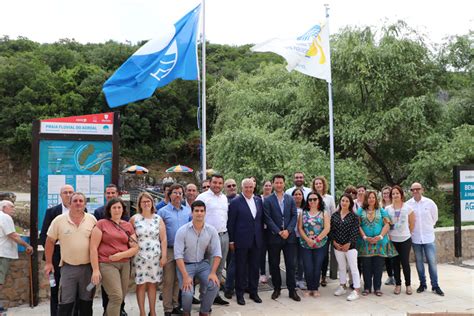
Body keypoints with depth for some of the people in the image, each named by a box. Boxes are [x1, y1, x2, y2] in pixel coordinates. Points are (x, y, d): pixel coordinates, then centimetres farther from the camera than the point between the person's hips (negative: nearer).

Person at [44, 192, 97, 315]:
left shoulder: (92, 219, -2)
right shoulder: (59, 220, -4)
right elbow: (50, 241, 4)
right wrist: (48, 263, 3)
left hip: (88, 266, 1)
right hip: (68, 267, -1)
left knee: (86, 302, 13)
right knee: (65, 303, 4)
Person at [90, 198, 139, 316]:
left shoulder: (128, 225, 11)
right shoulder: (101, 223, -1)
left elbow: (135, 248, 8)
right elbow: (93, 247, -4)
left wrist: (121, 255, -10)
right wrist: (95, 269, -10)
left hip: (124, 264, 5)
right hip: (107, 264, -4)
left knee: (121, 298, 6)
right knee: (116, 296, -14)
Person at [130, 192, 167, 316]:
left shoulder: (158, 219, 4)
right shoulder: (134, 219, 0)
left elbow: (163, 239, 2)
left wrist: (164, 256, -3)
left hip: (155, 257, 1)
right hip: (140, 257, -1)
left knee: (152, 284, 8)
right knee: (141, 284, 2)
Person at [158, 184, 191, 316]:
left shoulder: (188, 211, 7)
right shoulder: (163, 211, -3)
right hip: (169, 250, -3)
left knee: (179, 279, 12)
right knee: (168, 280, 1)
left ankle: (176, 305, 24)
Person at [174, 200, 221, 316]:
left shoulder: (211, 230, -7)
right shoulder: (182, 231, -15)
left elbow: (216, 253, -5)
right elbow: (178, 255, -17)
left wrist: (213, 272, -16)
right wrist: (185, 276, -24)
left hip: (202, 263, 3)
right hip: (185, 264, -2)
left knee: (214, 285, -21)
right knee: (187, 293, -21)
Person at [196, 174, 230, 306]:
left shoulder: (224, 198, 13)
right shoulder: (202, 197, -7)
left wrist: (225, 229, 16)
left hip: (224, 235, 7)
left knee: (219, 267, 13)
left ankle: (215, 294, 24)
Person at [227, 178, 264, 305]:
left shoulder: (258, 200, 7)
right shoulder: (235, 202, -7)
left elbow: (261, 219, 12)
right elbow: (231, 223, -7)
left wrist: (261, 237, 8)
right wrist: (231, 241, -7)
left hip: (256, 241, 4)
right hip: (241, 241, -4)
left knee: (254, 267, 12)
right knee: (241, 268, 6)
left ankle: (253, 292, 25)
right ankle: (239, 294, 17)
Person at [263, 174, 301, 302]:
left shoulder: (290, 199, 9)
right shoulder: (268, 200, 0)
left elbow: (294, 216, 4)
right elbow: (268, 219, -6)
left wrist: (288, 230, -9)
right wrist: (279, 232, -12)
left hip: (289, 236, 2)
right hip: (274, 237, -1)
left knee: (290, 264, 3)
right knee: (274, 265, 7)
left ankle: (292, 290, 12)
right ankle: (277, 288, 21)